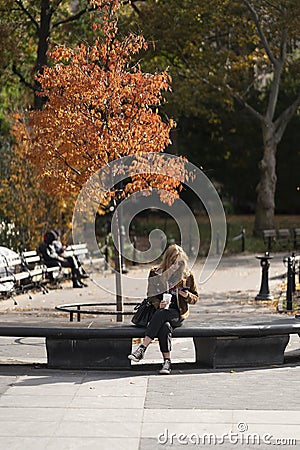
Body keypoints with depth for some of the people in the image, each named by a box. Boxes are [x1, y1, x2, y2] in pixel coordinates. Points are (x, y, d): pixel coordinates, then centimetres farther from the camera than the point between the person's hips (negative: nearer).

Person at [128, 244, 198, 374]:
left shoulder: (188, 276, 8)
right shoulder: (155, 273, 6)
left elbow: (195, 297, 16)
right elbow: (151, 295, 8)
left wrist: (187, 296, -8)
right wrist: (159, 304, -14)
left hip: (177, 314, -1)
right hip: (160, 312, 1)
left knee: (161, 314, -36)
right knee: (165, 327, -36)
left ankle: (142, 349, -37)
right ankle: (167, 361, -33)